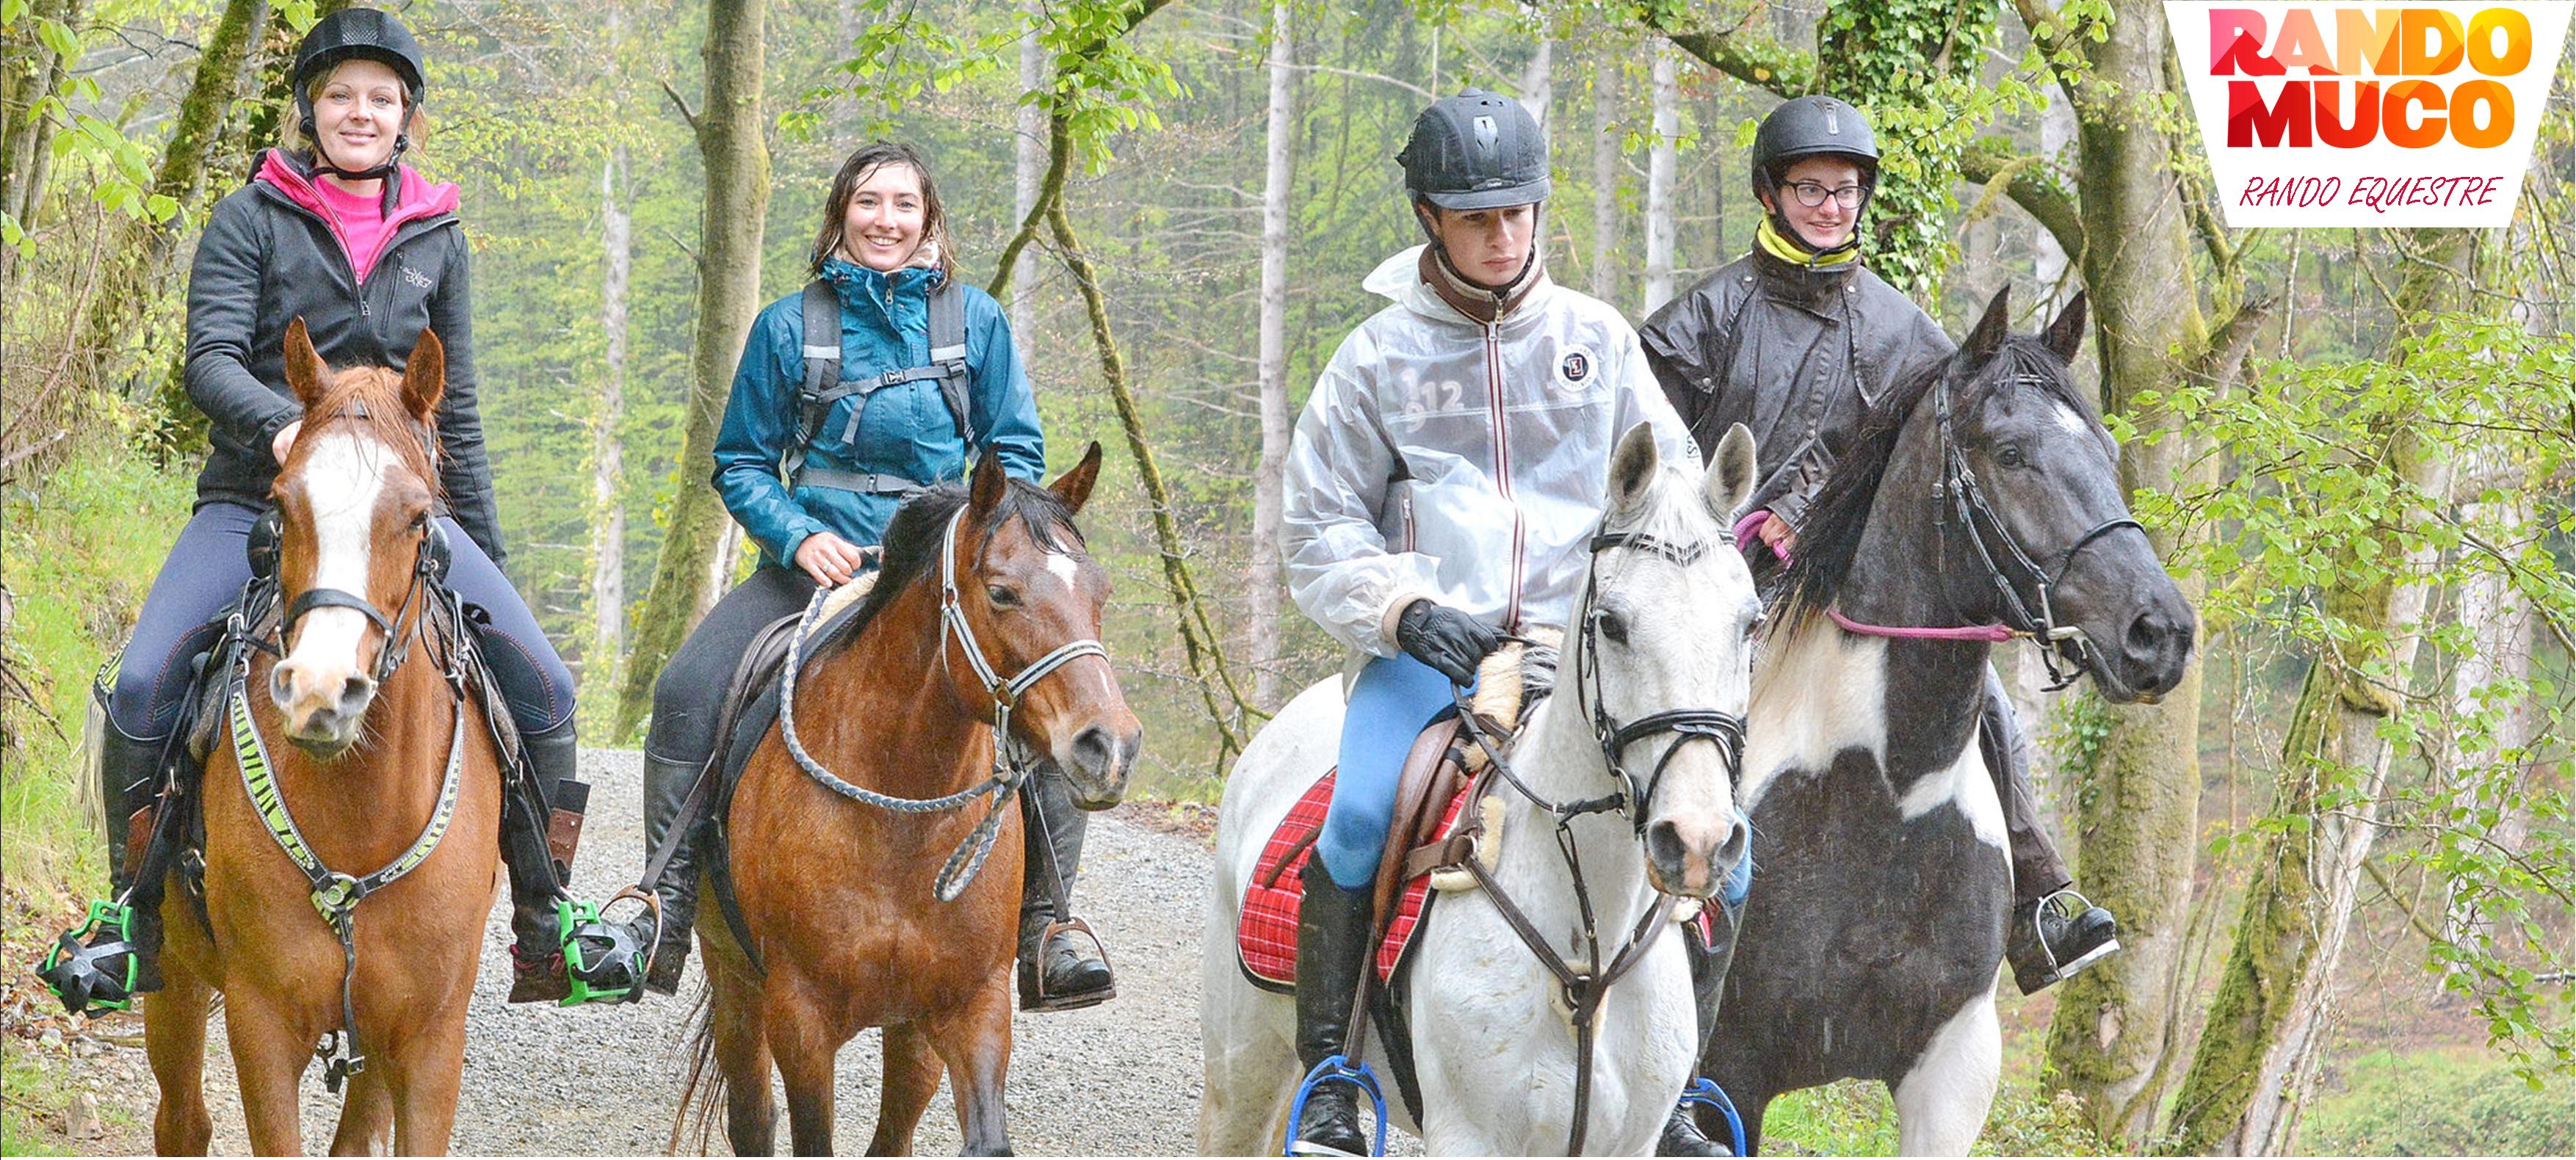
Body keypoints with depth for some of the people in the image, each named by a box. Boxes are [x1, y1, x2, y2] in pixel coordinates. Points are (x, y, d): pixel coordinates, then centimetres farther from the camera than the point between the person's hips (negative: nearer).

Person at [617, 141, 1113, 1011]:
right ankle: (666, 906, -11)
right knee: (689, 691, -22)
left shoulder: (975, 321, 7)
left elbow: (1017, 452, 10)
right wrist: (799, 539, -11)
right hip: (818, 565, 0)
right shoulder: (790, 327, 5)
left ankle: (1047, 926, -15)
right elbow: (741, 464, 8)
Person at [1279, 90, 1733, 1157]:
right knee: (1357, 819, -28)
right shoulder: (1380, 356, 5)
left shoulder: (1597, 338, 9)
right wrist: (1401, 611, -12)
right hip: (1428, 654, -2)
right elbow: (1320, 530, 6)